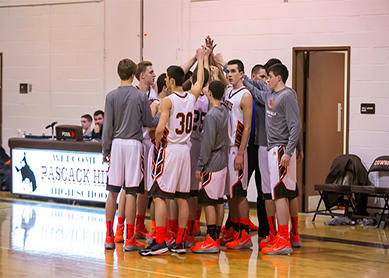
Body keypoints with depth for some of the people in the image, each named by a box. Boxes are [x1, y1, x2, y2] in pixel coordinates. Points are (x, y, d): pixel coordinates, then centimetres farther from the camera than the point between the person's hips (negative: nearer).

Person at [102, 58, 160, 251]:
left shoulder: (111, 96, 0)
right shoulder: (141, 96, -3)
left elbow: (108, 126, 0)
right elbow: (149, 123, 4)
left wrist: (105, 149, 8)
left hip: (116, 144, 2)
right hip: (134, 144, -2)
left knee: (112, 192, 8)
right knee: (131, 193, -1)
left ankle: (109, 237, 10)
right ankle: (129, 240, 2)